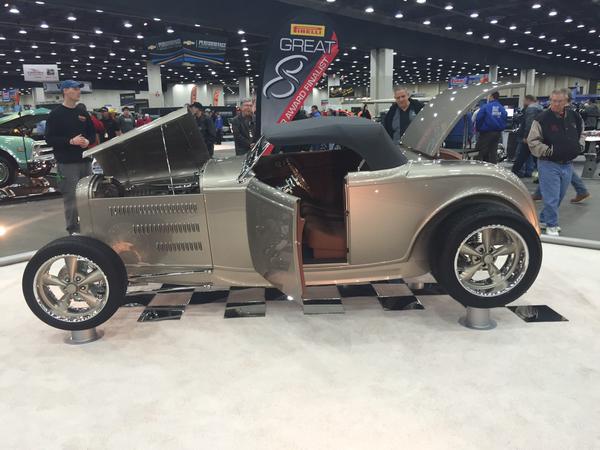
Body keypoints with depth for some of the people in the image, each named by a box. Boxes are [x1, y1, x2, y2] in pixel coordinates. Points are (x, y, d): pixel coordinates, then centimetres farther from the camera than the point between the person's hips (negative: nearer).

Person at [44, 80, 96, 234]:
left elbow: (92, 133, 19)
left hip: (85, 161, 5)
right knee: (71, 197, -7)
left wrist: (88, 141, -4)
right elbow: (49, 139, -6)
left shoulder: (83, 114, 16)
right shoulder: (56, 115, -1)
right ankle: (73, 230, 0)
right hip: (67, 163, -5)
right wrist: (70, 141, -18)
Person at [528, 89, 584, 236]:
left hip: (567, 164, 6)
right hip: (549, 164, -6)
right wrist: (548, 151, -19)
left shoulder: (574, 117, 4)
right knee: (552, 198, -4)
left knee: (559, 196, 16)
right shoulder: (542, 119, -13)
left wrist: (579, 147, 9)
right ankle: (551, 226, 12)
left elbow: (581, 133, 23)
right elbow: (532, 141, -12)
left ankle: (544, 219, 33)